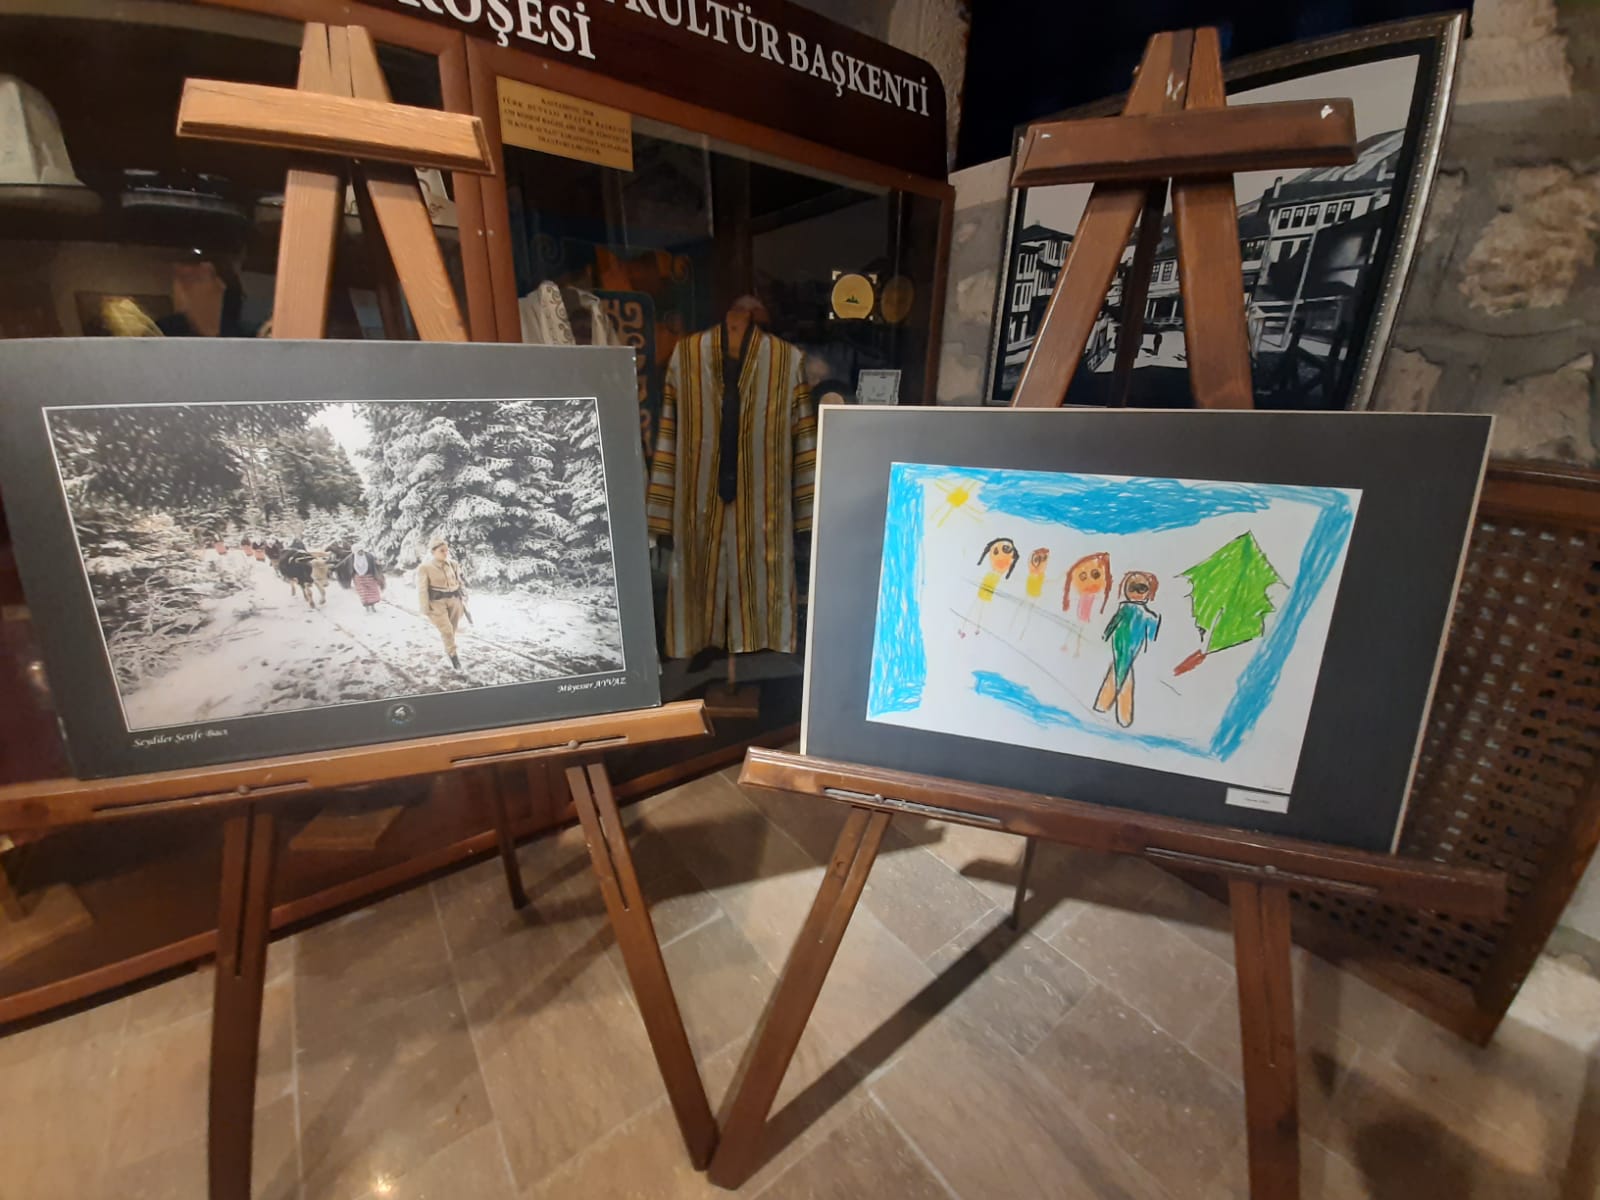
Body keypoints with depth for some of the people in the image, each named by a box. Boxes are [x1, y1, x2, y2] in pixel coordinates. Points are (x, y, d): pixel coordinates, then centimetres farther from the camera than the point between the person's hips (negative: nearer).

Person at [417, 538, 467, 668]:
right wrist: (425, 609, -8)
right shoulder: (425, 567, -11)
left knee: (452, 629, 11)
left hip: (454, 600, 4)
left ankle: (449, 651, 32)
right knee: (447, 630, -9)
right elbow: (422, 590, -8)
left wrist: (463, 600, 12)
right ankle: (453, 654, 6)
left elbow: (460, 583, 11)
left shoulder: (452, 564, 2)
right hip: (437, 603, -4)